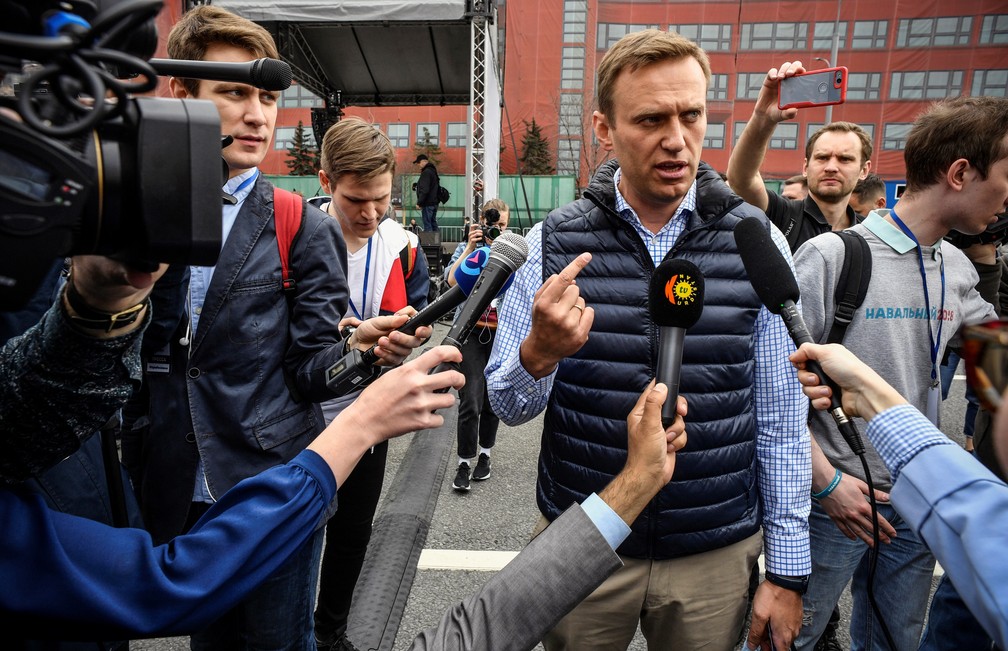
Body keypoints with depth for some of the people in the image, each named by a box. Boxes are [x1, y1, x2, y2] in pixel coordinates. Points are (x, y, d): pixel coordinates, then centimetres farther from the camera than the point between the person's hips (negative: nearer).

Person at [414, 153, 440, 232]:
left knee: (427, 225, -8)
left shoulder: (426, 172, -13)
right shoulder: (433, 171, 17)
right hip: (434, 202, 10)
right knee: (433, 223, 14)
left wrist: (419, 203, -17)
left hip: (427, 204, -10)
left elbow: (424, 190, -21)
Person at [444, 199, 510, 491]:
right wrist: (471, 247, -14)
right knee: (470, 401, -8)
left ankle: (484, 455, 30)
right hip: (471, 332, -1)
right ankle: (465, 463, 6)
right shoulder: (466, 248, 6)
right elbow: (452, 280, -11)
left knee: (492, 400, 11)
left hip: (502, 335, 2)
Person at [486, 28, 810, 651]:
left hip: (716, 553, 1)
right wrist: (540, 351, -29)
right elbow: (508, 405, -7)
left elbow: (781, 419, -3)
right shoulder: (554, 241, -9)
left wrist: (787, 571, 1)